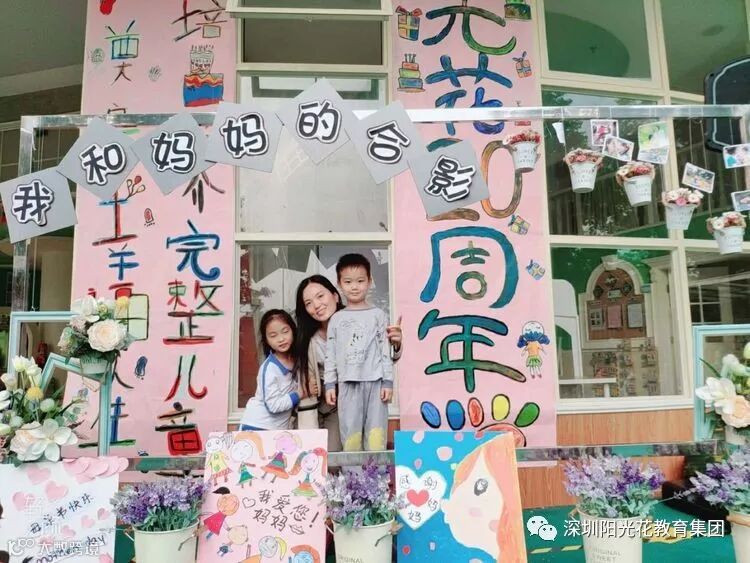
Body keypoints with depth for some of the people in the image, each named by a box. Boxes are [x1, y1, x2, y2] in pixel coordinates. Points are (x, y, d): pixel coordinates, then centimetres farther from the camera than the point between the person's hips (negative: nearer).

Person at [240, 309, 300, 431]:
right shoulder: (269, 368, -21)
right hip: (257, 428, -7)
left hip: (278, 429, 7)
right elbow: (274, 405, -24)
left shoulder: (296, 359, -3)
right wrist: (300, 394, -17)